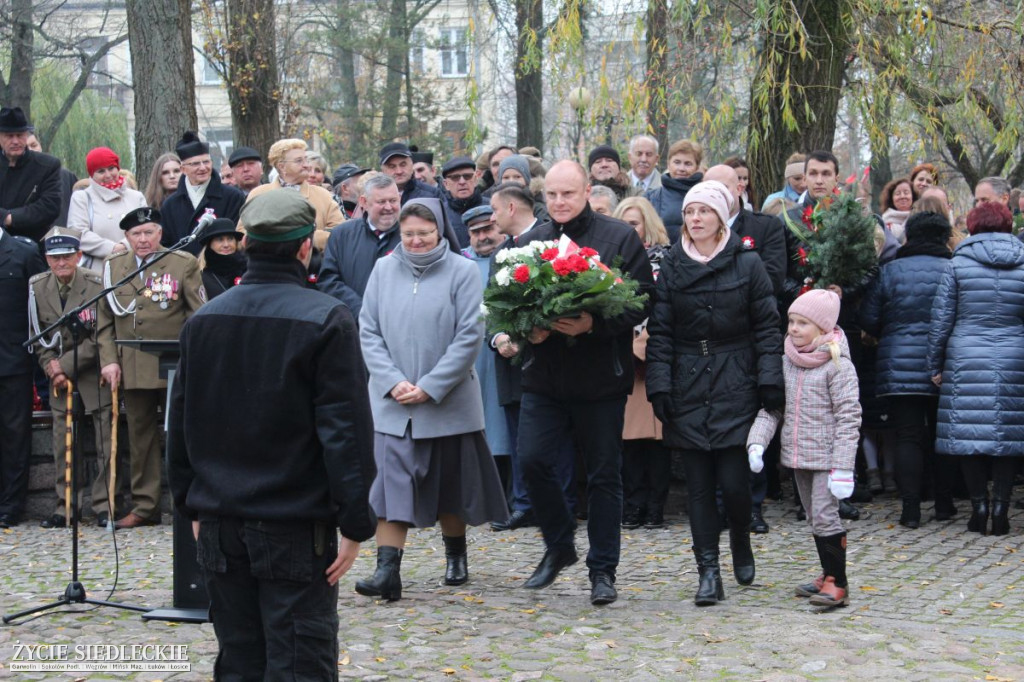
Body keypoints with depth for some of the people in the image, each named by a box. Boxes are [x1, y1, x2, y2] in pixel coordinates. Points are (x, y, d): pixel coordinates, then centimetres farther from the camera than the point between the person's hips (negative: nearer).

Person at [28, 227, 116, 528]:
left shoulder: (96, 285, -13)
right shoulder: (37, 287, -1)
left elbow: (100, 337, -12)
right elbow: (38, 333, 7)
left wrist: (66, 365, -14)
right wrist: (50, 366, -7)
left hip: (95, 374, -3)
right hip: (60, 379, 3)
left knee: (105, 443, -2)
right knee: (63, 444, 4)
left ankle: (105, 505, 5)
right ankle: (66, 506, 12)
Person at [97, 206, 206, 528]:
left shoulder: (184, 264, 0)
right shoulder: (112, 266, 9)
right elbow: (104, 320, 11)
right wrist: (108, 360, 0)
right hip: (132, 368, 3)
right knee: (141, 437, 9)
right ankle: (144, 506, 16)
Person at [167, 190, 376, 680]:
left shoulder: (202, 321, 7)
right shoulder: (326, 321, -11)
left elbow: (182, 423, 12)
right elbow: (346, 429, -13)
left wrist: (191, 504, 20)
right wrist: (355, 523, -9)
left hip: (219, 524, 5)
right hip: (295, 525, -5)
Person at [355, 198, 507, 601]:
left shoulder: (462, 272, -5)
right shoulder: (384, 270, 3)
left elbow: (469, 336, -10)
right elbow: (369, 331, 2)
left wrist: (429, 387, -14)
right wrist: (393, 382, -11)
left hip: (448, 403, -1)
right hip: (392, 404, 1)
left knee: (450, 484, 12)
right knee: (393, 483, -6)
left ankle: (456, 555, 33)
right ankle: (387, 571, -9)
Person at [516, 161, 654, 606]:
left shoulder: (621, 239, -1)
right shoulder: (528, 243, 9)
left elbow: (641, 302, -6)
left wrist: (594, 325, -20)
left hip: (601, 376, -3)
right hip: (545, 375, 3)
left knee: (604, 473, 5)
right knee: (531, 458, -7)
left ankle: (603, 569, 16)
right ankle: (559, 546, 16)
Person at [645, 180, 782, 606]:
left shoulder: (747, 264, 1)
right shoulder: (672, 267, 6)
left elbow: (767, 327, 1)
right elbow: (659, 332, 4)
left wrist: (770, 382, -7)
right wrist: (659, 387, -4)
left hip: (735, 387, -2)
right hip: (688, 390, 2)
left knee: (733, 481, -6)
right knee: (699, 486, 1)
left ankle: (741, 540, 25)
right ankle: (708, 572, 6)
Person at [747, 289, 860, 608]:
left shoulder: (838, 365, -11)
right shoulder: (785, 363, 8)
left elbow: (848, 418, -14)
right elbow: (771, 408, 10)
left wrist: (843, 468, -18)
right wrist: (757, 441, -7)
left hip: (826, 457, -7)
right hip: (798, 456, 7)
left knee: (825, 517, -10)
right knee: (814, 518, 14)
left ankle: (838, 584, -2)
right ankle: (829, 575, 26)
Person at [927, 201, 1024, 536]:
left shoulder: (959, 263, 0)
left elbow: (941, 319, 0)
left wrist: (935, 366, 9)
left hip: (966, 361, -1)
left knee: (969, 432, 4)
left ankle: (979, 504, 3)